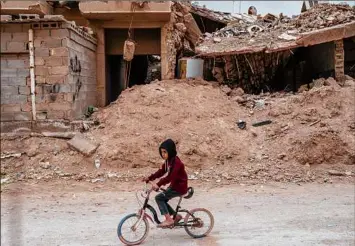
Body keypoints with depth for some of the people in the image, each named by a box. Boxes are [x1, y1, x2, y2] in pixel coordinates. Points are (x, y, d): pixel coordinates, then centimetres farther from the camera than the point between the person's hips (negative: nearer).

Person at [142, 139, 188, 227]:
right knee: (162, 200, 7)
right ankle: (176, 216, 19)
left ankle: (168, 219, -9)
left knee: (159, 197, -13)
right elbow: (161, 171, 8)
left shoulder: (176, 162, -23)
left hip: (179, 187, -9)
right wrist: (149, 178, -3)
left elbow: (170, 176, -33)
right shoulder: (168, 161, 6)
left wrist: (158, 184, -41)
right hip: (174, 185, 9)